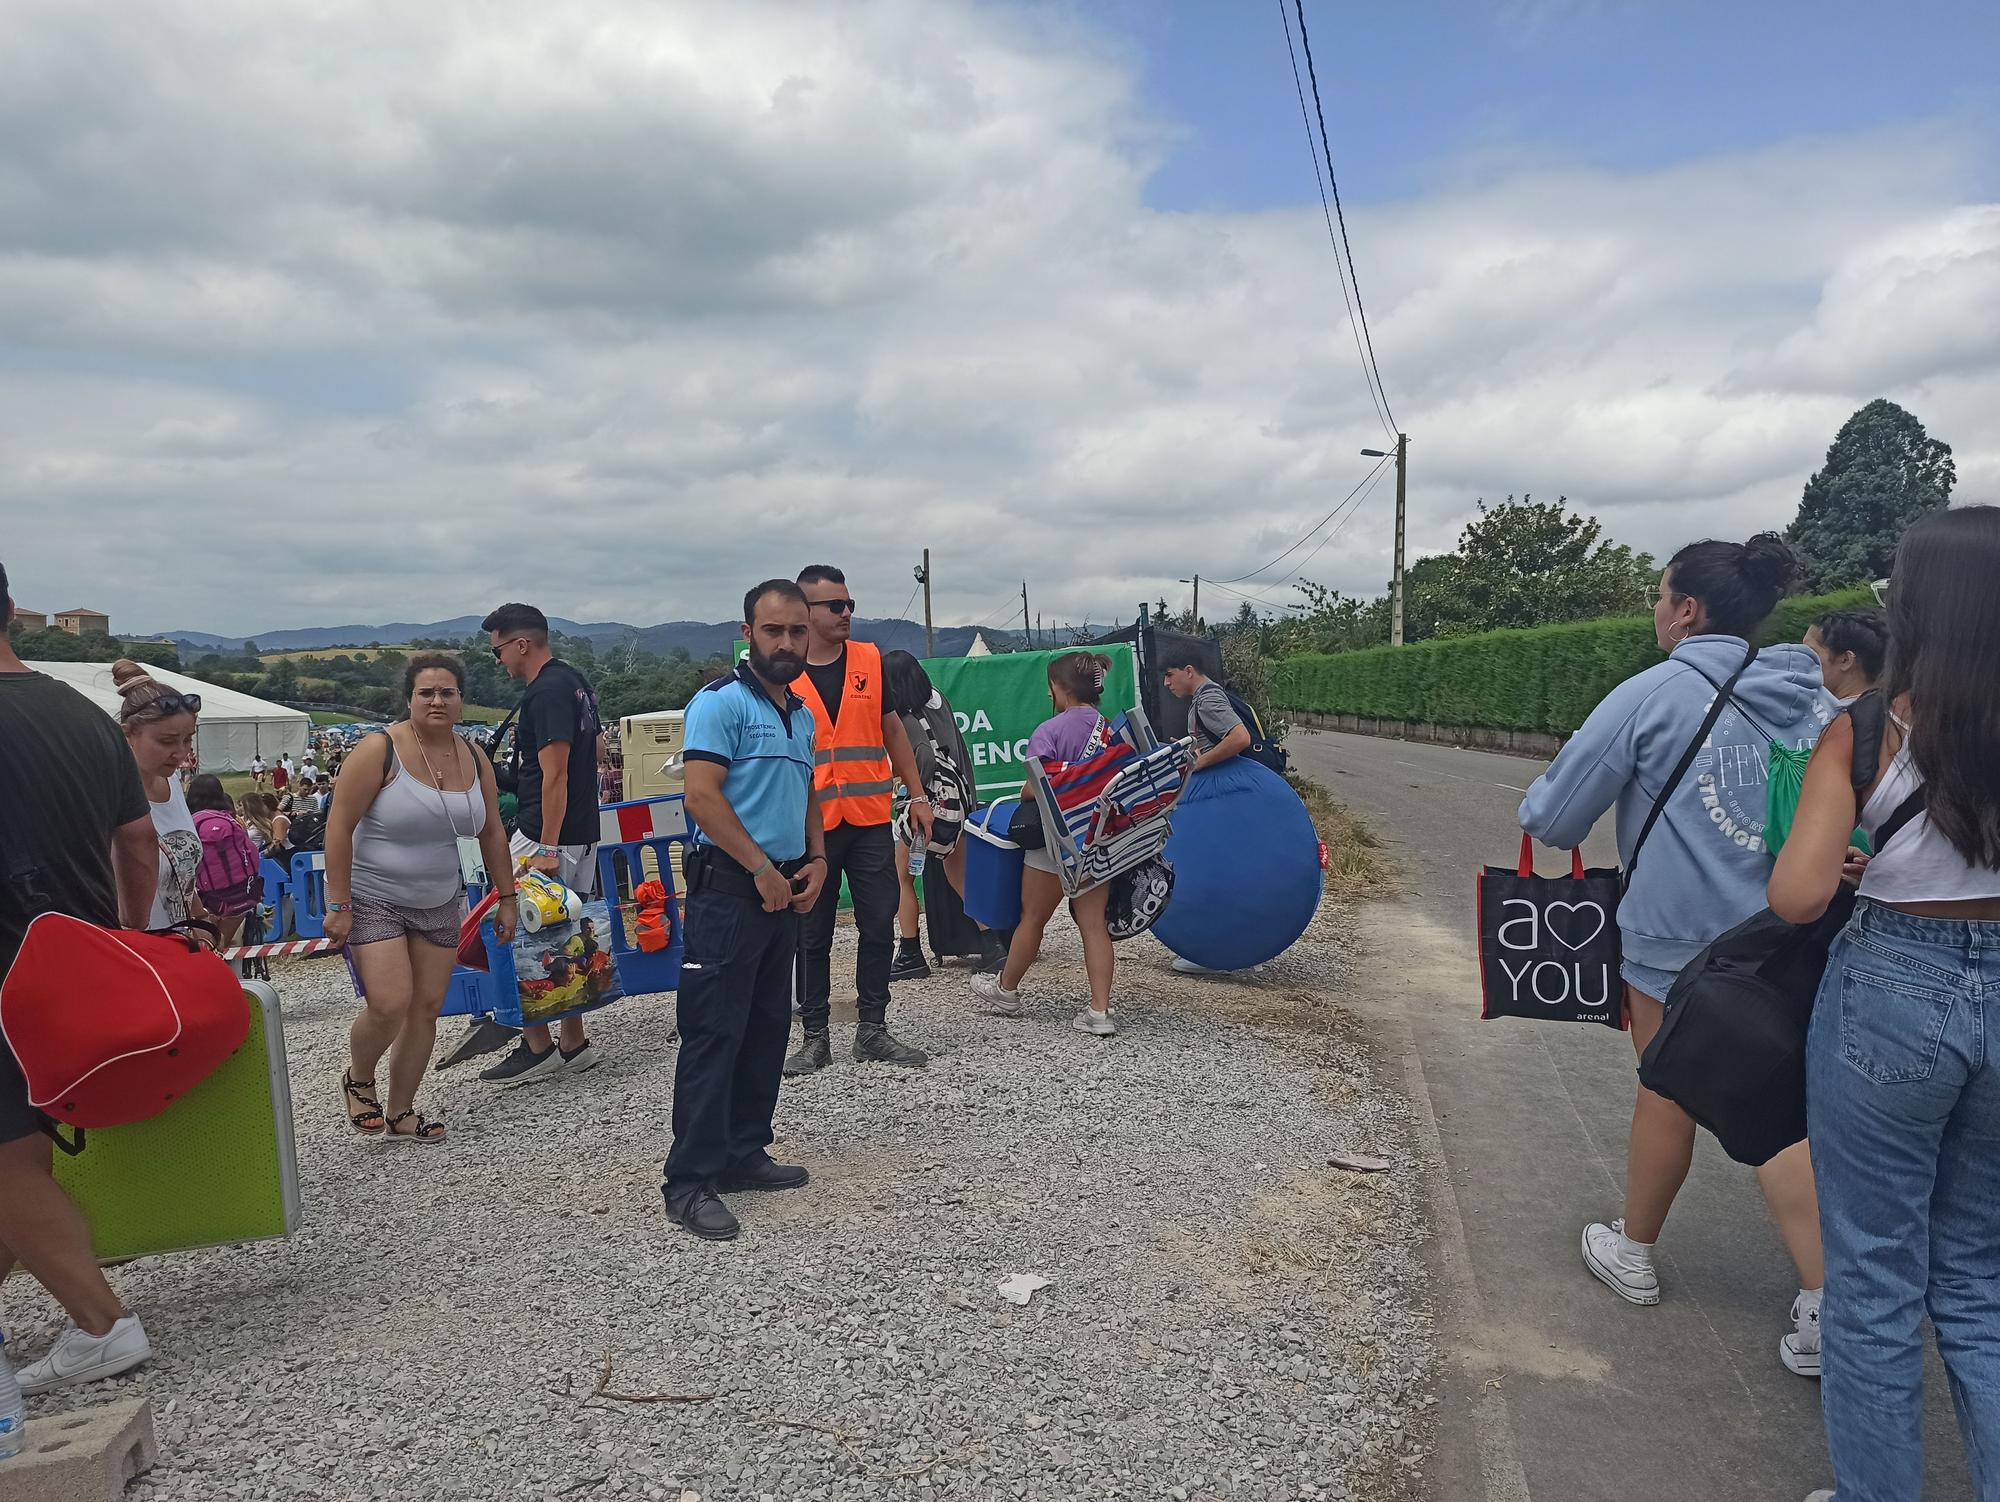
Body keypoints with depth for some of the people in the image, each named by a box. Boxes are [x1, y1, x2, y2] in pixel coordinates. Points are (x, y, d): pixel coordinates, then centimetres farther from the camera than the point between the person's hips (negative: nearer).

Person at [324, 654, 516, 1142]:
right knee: (390, 1005, -15)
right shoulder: (381, 750, -15)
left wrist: (507, 899, 8)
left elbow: (492, 834, 9)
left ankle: (400, 1112, 20)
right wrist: (338, 905, -18)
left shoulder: (475, 761, 1)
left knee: (427, 1009, 5)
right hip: (374, 899, -5)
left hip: (439, 903, 5)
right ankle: (358, 1079, 17)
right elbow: (339, 827, -15)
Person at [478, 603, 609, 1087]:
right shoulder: (575, 681, 15)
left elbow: (554, 775, -21)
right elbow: (597, 746, 27)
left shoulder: (545, 692, -16)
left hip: (545, 836, -10)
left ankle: (539, 1047, 4)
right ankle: (574, 1044, 18)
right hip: (582, 833, 10)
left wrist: (547, 848, -22)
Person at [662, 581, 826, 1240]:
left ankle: (743, 1154, 26)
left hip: (783, 891, 9)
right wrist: (762, 869, -16)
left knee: (767, 1031, 14)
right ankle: (690, 1182, 0)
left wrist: (815, 860, 8)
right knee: (714, 1035, -6)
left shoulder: (802, 714, 16)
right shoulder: (721, 701, -10)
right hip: (728, 889, -9)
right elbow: (702, 796, -18)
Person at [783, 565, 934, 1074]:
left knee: (878, 926, 6)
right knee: (813, 934, 6)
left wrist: (917, 795, 9)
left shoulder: (870, 660, 6)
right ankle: (815, 1036, 17)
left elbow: (893, 730, 13)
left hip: (871, 819, 3)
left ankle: (872, 1029, 19)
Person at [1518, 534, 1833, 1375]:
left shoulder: (1654, 695, -12)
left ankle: (1634, 1253, 32)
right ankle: (1823, 1300, 5)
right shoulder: (1814, 696, 4)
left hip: (1679, 936, -4)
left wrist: (1542, 822, 15)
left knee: (1668, 1094, 12)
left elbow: (1557, 811, -7)